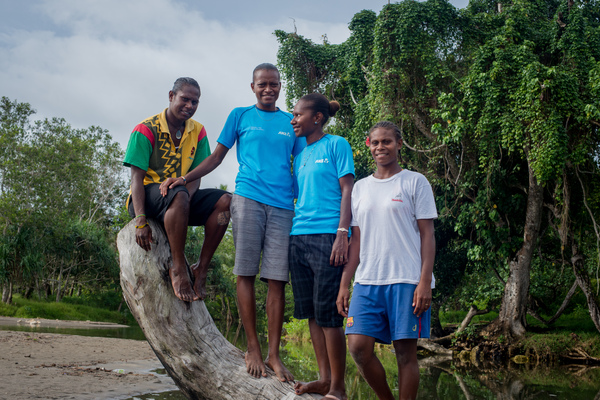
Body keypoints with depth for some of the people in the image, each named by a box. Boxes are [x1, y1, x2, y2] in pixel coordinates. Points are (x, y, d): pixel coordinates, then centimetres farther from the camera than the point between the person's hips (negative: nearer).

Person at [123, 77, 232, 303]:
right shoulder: (146, 130, -8)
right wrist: (140, 221, -25)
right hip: (147, 196, -5)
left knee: (224, 201, -21)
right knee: (178, 196, -39)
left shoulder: (197, 132, 7)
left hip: (181, 196, 6)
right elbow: (137, 177, -13)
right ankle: (179, 269, -29)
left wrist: (187, 196, -22)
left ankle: (201, 269, -18)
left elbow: (195, 176, 3)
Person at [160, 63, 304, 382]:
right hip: (248, 198, -1)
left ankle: (273, 354, 2)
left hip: (282, 206, 1)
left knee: (277, 279, -3)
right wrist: (183, 179, 4)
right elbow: (217, 156, 15)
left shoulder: (292, 123, 18)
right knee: (245, 274, -5)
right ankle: (253, 349, 3)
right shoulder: (240, 116, 14)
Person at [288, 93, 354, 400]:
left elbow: (347, 190, -4)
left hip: (327, 234, -7)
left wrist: (342, 234, -14)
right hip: (299, 236, 7)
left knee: (328, 312, -8)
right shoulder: (300, 156, 21)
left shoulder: (336, 145, 3)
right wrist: (292, 231, 10)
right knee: (311, 312, 6)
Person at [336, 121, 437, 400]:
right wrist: (344, 283, 9)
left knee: (405, 350, -2)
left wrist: (425, 282, -10)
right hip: (367, 281, 4)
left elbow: (427, 235, 0)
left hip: (407, 281, -4)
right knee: (358, 347, -6)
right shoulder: (360, 188, 17)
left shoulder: (415, 182, 5)